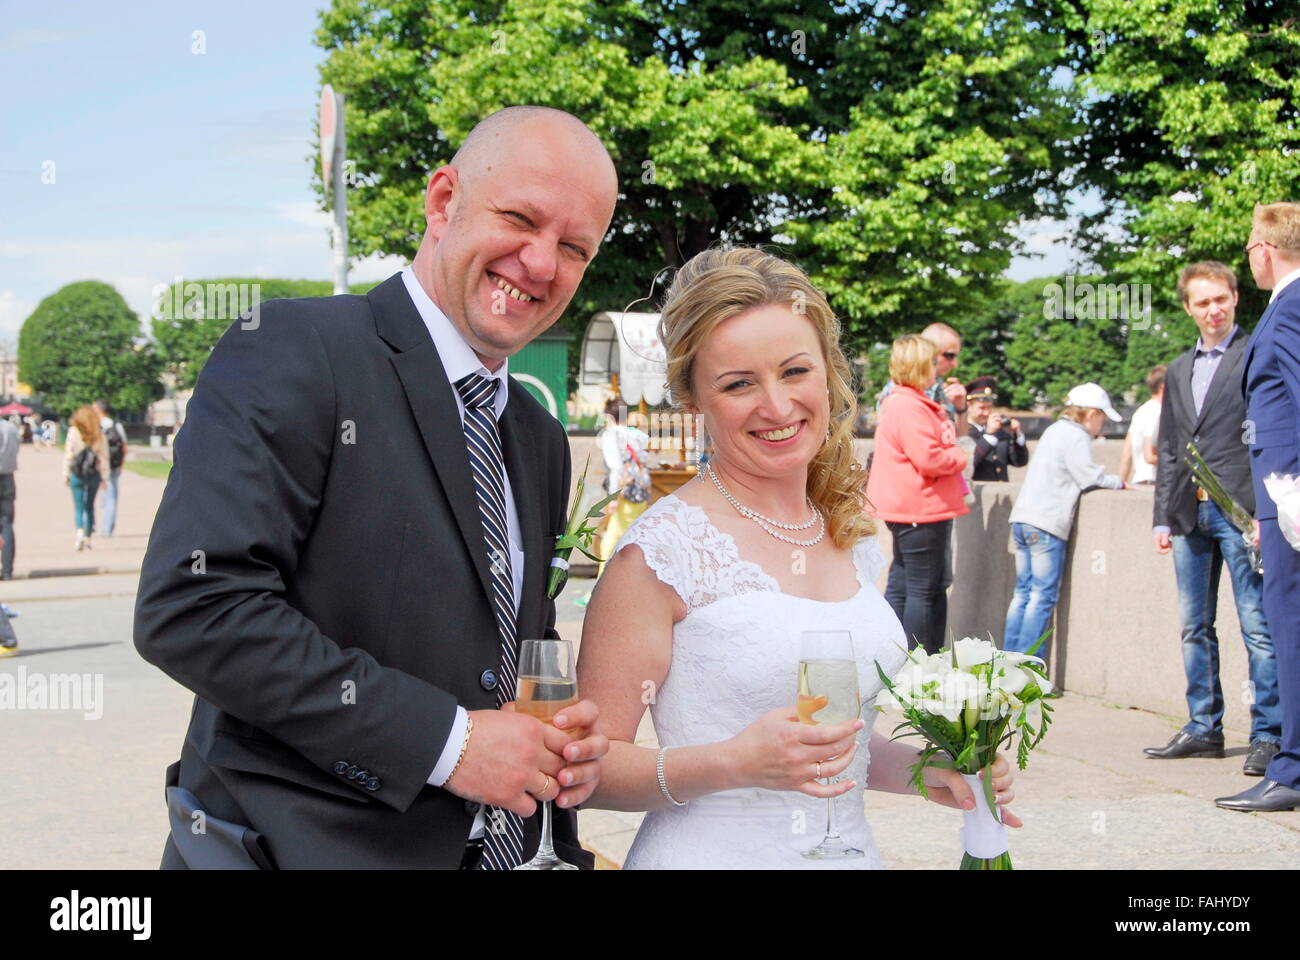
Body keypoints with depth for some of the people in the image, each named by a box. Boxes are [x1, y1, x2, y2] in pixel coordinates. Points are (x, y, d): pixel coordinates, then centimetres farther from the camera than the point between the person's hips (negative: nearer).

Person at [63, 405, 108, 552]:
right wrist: (104, 476, 6)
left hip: (77, 473, -2)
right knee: (90, 505, 13)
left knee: (78, 505, 1)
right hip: (94, 474, 2)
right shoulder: (99, 434, -1)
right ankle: (87, 538, 14)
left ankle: (80, 532, -20)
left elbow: (68, 454, -4)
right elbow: (104, 455, 0)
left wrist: (65, 474, 1)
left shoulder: (74, 432, -5)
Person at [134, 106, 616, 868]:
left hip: (496, 848, 7)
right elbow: (192, 606, -23)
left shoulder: (541, 441, 10)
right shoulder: (293, 353, -13)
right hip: (300, 843, -7)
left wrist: (565, 735, -2)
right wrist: (446, 740, -22)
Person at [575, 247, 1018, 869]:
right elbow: (589, 767, -15)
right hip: (712, 854, -6)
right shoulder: (665, 547, -16)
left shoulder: (850, 540, 4)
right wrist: (731, 763, -28)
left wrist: (926, 770, 0)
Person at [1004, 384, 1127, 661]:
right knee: (1043, 596, -6)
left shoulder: (1054, 430, 20)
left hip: (1021, 519, 9)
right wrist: (1120, 483, 5)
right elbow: (1090, 478, -12)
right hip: (1046, 524, -9)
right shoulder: (1076, 437, -8)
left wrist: (1112, 481, 18)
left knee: (1023, 593, 10)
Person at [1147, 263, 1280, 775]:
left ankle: (1269, 734, -2)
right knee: (1194, 627, 10)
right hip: (1190, 515, 7)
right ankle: (1203, 729, 18)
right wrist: (1162, 516, 13)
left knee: (1258, 627, -7)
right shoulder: (1178, 370, 20)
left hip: (1241, 510, -6)